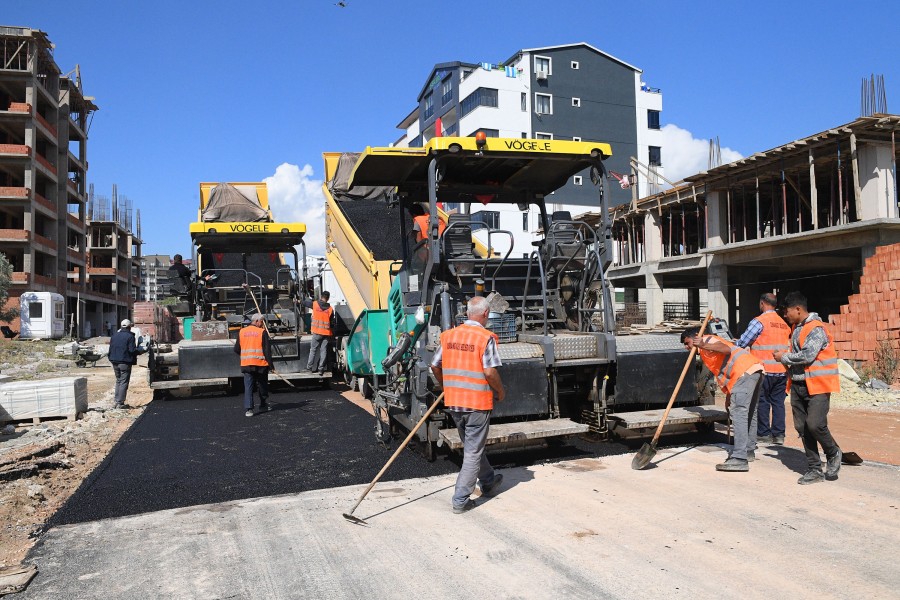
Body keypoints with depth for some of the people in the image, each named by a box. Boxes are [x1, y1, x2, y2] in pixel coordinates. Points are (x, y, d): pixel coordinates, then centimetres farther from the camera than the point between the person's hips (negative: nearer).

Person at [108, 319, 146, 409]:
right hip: (125, 363, -7)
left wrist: (112, 359, 21)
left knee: (118, 381, 18)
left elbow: (110, 349, 12)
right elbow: (132, 350, -17)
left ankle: (116, 401, 18)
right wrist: (142, 350, -4)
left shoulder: (114, 335, 9)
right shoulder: (130, 336, -12)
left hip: (115, 363, 7)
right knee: (124, 382, -1)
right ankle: (120, 403, -3)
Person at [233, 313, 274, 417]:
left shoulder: (242, 332, 7)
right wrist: (270, 365, -3)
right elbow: (267, 350, -8)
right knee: (262, 386, 14)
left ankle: (248, 409, -9)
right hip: (261, 364, -2)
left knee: (248, 387, 2)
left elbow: (236, 350, 12)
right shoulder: (262, 332, -5)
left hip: (246, 364, 3)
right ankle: (264, 406, 25)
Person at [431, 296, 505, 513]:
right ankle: (461, 500, 6)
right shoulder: (485, 338, -13)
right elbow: (490, 372, -19)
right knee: (473, 452, 5)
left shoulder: (449, 335, 4)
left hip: (453, 403, 6)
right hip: (478, 403, -6)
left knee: (471, 445, 23)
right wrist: (500, 391, -1)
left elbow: (435, 366, 9)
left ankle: (488, 482, 43)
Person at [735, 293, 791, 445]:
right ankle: (779, 434, 10)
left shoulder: (759, 321, -9)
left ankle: (764, 433, 6)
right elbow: (788, 347, 17)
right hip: (782, 370, 6)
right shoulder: (784, 324, 13)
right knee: (778, 401, 9)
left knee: (762, 401, 2)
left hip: (764, 370, -6)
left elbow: (742, 343, -9)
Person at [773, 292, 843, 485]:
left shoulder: (816, 328, -13)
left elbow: (807, 355, -22)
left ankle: (834, 454, 14)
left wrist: (784, 357, -9)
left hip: (817, 385, -8)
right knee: (802, 427, 5)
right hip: (798, 385, 8)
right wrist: (786, 360, 6)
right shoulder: (796, 328, 15)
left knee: (815, 424, -15)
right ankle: (814, 469, 11)